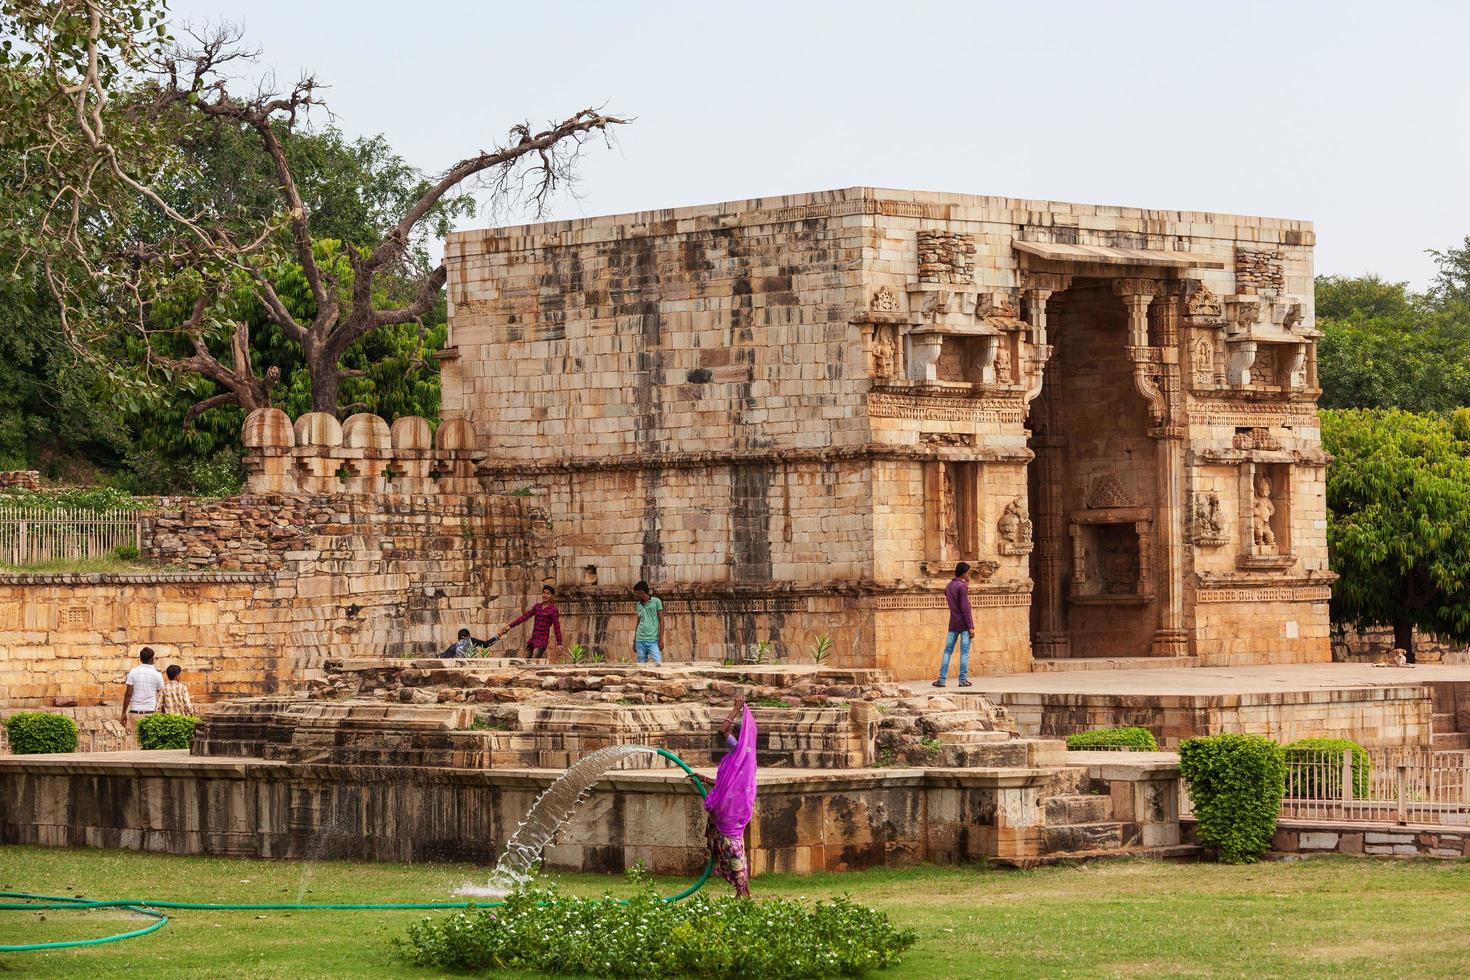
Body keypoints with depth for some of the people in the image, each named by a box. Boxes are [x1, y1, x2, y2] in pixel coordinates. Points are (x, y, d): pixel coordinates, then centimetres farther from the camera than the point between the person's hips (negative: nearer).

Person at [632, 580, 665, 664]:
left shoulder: (656, 602, 1)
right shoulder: (638, 605, 15)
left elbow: (661, 621, 0)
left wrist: (661, 639, -7)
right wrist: (634, 641, 16)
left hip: (653, 640, -5)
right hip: (640, 641, 5)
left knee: (657, 663, -14)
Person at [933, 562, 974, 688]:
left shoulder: (948, 587, 12)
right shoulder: (962, 587, -12)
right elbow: (965, 608, -16)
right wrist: (971, 627, -14)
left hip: (953, 624, 6)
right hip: (964, 624, -6)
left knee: (947, 651, 6)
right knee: (964, 652, -2)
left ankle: (942, 679, 2)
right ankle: (963, 680, -3)